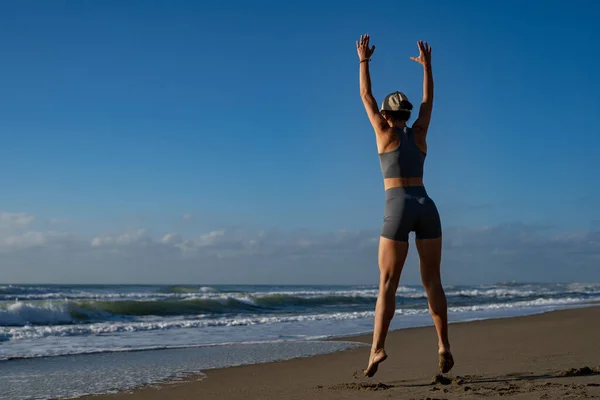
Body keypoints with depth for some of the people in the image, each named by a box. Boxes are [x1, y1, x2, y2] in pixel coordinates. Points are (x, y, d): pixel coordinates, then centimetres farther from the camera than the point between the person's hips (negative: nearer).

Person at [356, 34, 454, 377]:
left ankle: (378, 348, -17)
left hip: (398, 210, -3)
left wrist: (363, 61, 25)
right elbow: (429, 100, 30)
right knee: (433, 281, 6)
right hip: (427, 208, 4)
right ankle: (444, 346, -3)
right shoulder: (419, 132, 14)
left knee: (388, 284, -5)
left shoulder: (385, 132, 6)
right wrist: (427, 66, 40)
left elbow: (366, 96, 16)